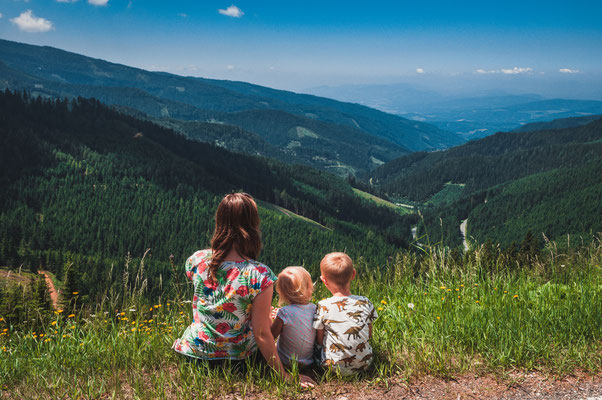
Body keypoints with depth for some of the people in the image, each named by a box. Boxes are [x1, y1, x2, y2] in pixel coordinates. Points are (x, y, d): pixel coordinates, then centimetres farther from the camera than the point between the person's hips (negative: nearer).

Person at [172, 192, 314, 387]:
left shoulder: (196, 260, -15)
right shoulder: (260, 276, -27)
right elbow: (261, 334, -20)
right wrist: (284, 375, -7)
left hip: (195, 349, 3)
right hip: (237, 355, -3)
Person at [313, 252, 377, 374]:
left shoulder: (323, 306, -17)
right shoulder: (365, 303, -8)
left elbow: (319, 341, -6)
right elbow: (369, 335, 5)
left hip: (335, 367, -2)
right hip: (364, 364, 3)